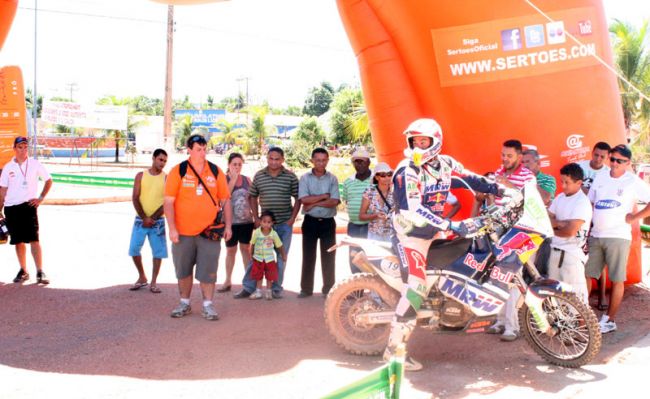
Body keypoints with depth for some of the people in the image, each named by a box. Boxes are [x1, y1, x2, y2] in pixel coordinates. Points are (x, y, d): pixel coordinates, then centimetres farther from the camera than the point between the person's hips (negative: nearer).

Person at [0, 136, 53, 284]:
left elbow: (48, 180, 8)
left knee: (34, 239, -10)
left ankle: (40, 272, -10)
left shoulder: (35, 164, 1)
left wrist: (41, 198, -2)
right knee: (18, 241, 9)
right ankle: (23, 271, 20)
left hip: (28, 205, -3)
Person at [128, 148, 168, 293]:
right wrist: (144, 217, -12)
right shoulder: (141, 175, 4)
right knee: (134, 249, 1)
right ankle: (142, 277, 20)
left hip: (158, 221, -1)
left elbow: (167, 202, -6)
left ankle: (153, 282, 10)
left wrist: (153, 218, -13)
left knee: (158, 252, -1)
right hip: (140, 219, 1)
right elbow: (135, 198, -2)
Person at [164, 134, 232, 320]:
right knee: (183, 270, 10)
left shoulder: (216, 171, 5)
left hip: (209, 232, 0)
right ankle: (184, 304, 25)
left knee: (208, 271, 0)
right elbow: (169, 202, -3)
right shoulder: (178, 171, -1)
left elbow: (225, 200, 9)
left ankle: (208, 305, 11)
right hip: (183, 232, 0)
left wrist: (228, 225, 2)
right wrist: (172, 228, -9)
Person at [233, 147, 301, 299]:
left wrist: (292, 218, -7)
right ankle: (248, 287, 9)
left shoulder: (290, 176, -3)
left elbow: (298, 198, 1)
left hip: (284, 223, -1)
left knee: (281, 257, 8)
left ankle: (276, 288, 19)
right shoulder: (259, 176, 2)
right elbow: (253, 197, 10)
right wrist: (256, 218, 3)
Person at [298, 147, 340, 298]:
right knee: (308, 256, 6)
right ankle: (306, 288, 16)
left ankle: (328, 289, 14)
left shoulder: (332, 179, 1)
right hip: (310, 222, 0)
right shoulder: (305, 178, 0)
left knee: (328, 257, 5)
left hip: (328, 222, 0)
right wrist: (324, 196, -10)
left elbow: (334, 202, -10)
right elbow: (304, 199, -13)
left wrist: (314, 203, -14)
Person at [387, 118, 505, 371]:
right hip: (410, 234, -8)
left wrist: (498, 189, 6)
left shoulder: (445, 163, 1)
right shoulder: (407, 172, -21)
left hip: (434, 232, 8)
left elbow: (469, 178, 17)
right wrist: (451, 226, -35)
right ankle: (394, 348, -14)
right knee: (416, 288, -19)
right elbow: (413, 211, -30)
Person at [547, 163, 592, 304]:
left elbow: (570, 231, -20)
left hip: (573, 253, -8)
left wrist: (553, 229, -3)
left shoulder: (582, 202, -13)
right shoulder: (560, 198, 9)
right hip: (556, 250, 8)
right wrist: (560, 223, -14)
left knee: (575, 294, -8)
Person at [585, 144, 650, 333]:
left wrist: (634, 218, -11)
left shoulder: (633, 181, -4)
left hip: (618, 236, -5)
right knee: (586, 274, 5)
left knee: (617, 280, 3)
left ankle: (609, 320, 12)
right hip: (595, 235, 5)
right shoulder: (600, 178, 10)